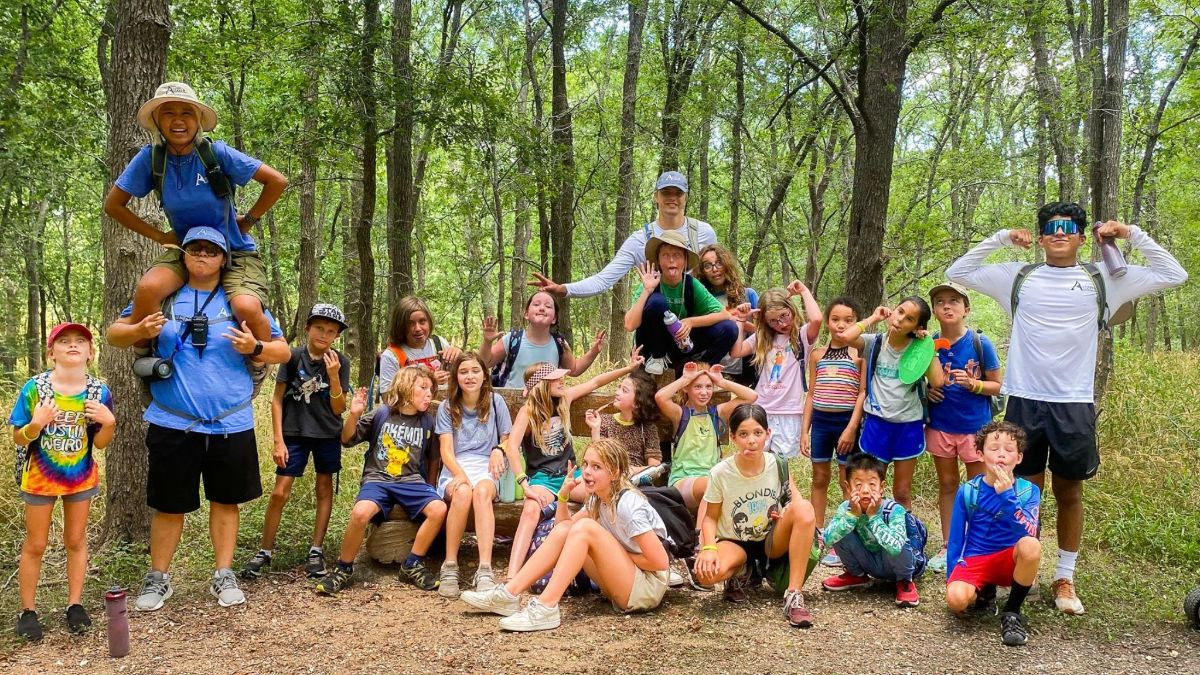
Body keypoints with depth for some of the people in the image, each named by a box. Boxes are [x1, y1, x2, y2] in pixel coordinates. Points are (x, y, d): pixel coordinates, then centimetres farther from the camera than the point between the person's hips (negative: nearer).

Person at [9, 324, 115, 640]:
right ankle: (27, 610, 23)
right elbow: (19, 438, -11)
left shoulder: (99, 391, -12)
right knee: (35, 545, 10)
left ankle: (75, 604, 26)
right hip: (40, 477, -1)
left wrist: (109, 423, -26)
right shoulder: (35, 387, -17)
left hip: (81, 477, 2)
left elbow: (100, 443, -6)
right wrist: (36, 425, -32)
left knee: (76, 540, 13)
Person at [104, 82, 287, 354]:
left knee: (247, 308, -31)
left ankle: (261, 370, -1)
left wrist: (248, 221, -5)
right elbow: (113, 204, 3)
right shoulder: (150, 159, -7)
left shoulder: (217, 153, -14)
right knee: (147, 289, -28)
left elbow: (277, 181, -10)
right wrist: (159, 236, -1)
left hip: (236, 251, -2)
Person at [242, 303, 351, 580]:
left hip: (327, 434, 1)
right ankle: (264, 551, 10)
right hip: (294, 433, -1)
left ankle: (316, 551, 16)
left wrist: (333, 375, -21)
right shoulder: (293, 357, -8)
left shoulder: (340, 362, -6)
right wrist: (278, 440, -8)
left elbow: (338, 409, -7)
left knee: (324, 488, 6)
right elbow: (277, 400, -4)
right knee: (280, 492, -4)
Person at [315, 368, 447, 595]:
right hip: (377, 479, -3)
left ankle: (412, 565, -6)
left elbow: (431, 457, 22)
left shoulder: (427, 421, 8)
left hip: (412, 481, 3)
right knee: (361, 512, -34)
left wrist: (429, 487, 20)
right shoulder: (381, 413, -1)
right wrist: (354, 414, -13)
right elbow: (348, 440, 4)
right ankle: (344, 569, -9)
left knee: (439, 509, -26)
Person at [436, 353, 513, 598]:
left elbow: (507, 440, 15)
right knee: (462, 492, -36)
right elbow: (446, 450, -1)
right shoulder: (446, 407, 8)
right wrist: (461, 475, -21)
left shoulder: (495, 402, 10)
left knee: (482, 491, -37)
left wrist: (499, 449, -10)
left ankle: (485, 570, -46)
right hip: (455, 470, 0)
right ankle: (450, 568, -30)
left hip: (486, 469, 0)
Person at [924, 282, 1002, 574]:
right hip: (940, 426, 3)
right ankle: (947, 546, 24)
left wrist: (972, 384, -22)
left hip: (975, 426, -2)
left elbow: (999, 385, -5)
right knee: (947, 486, 14)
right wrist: (926, 390, -9)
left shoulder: (980, 343, -10)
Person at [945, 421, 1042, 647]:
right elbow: (955, 539, 2)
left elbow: (1029, 533, -25)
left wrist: (1006, 495, -32)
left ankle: (1012, 612, -12)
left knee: (1031, 545, -35)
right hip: (974, 561, 0)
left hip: (1010, 560, 0)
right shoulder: (968, 491, -6)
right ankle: (982, 591, 8)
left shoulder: (1028, 491, -7)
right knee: (956, 599, -32)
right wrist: (952, 579, 3)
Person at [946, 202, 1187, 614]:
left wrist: (1132, 235, -1)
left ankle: (1065, 578, 22)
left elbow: (1173, 275, 6)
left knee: (1069, 492, 10)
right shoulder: (1018, 277, 6)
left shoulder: (1102, 280, 4)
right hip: (1024, 400, 0)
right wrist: (1001, 239, 1)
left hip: (1074, 404, 0)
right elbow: (958, 273, 8)